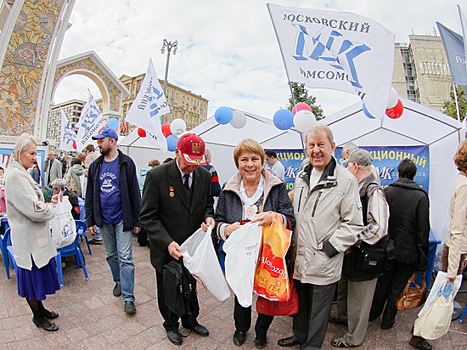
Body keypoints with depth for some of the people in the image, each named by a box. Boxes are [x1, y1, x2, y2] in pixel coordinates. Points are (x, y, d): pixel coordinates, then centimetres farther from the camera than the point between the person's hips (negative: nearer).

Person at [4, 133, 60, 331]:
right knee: (32, 276, 6)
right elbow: (34, 210, -26)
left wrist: (48, 204, 2)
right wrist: (51, 209, -8)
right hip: (27, 238, -9)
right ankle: (38, 317, 24)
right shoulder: (15, 175, -21)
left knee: (38, 274, 20)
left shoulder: (21, 174, 11)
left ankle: (40, 309, 36)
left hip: (36, 236, 9)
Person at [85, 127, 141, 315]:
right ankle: (119, 282, 39)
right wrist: (90, 220, 7)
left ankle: (128, 297, 5)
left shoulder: (126, 163, -6)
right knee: (111, 255, 18)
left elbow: (134, 193, -6)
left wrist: (136, 220, -7)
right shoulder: (95, 166, 7)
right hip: (104, 219, 5)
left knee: (125, 258, -3)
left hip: (122, 219, -5)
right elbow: (90, 195, 11)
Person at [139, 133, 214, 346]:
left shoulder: (204, 175, -6)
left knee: (190, 287, 24)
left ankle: (190, 320, 51)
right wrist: (167, 242, -27)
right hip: (166, 249, -3)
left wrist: (208, 217, -15)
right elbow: (147, 216, -18)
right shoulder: (156, 176, -20)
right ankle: (170, 325, 48)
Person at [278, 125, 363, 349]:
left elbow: (353, 223, -11)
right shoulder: (301, 177, 6)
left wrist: (329, 248, -16)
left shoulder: (346, 180, -13)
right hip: (299, 257, 6)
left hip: (324, 263, -5)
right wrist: (293, 245, 11)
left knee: (318, 308, 14)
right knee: (300, 301, 24)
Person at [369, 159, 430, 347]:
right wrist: (422, 258, -1)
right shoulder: (421, 196, -11)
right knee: (397, 287, 13)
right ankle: (388, 320, 28)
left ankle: (374, 312, 36)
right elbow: (423, 231, -10)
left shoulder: (387, 191, -6)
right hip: (408, 252, -2)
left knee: (382, 282, 20)